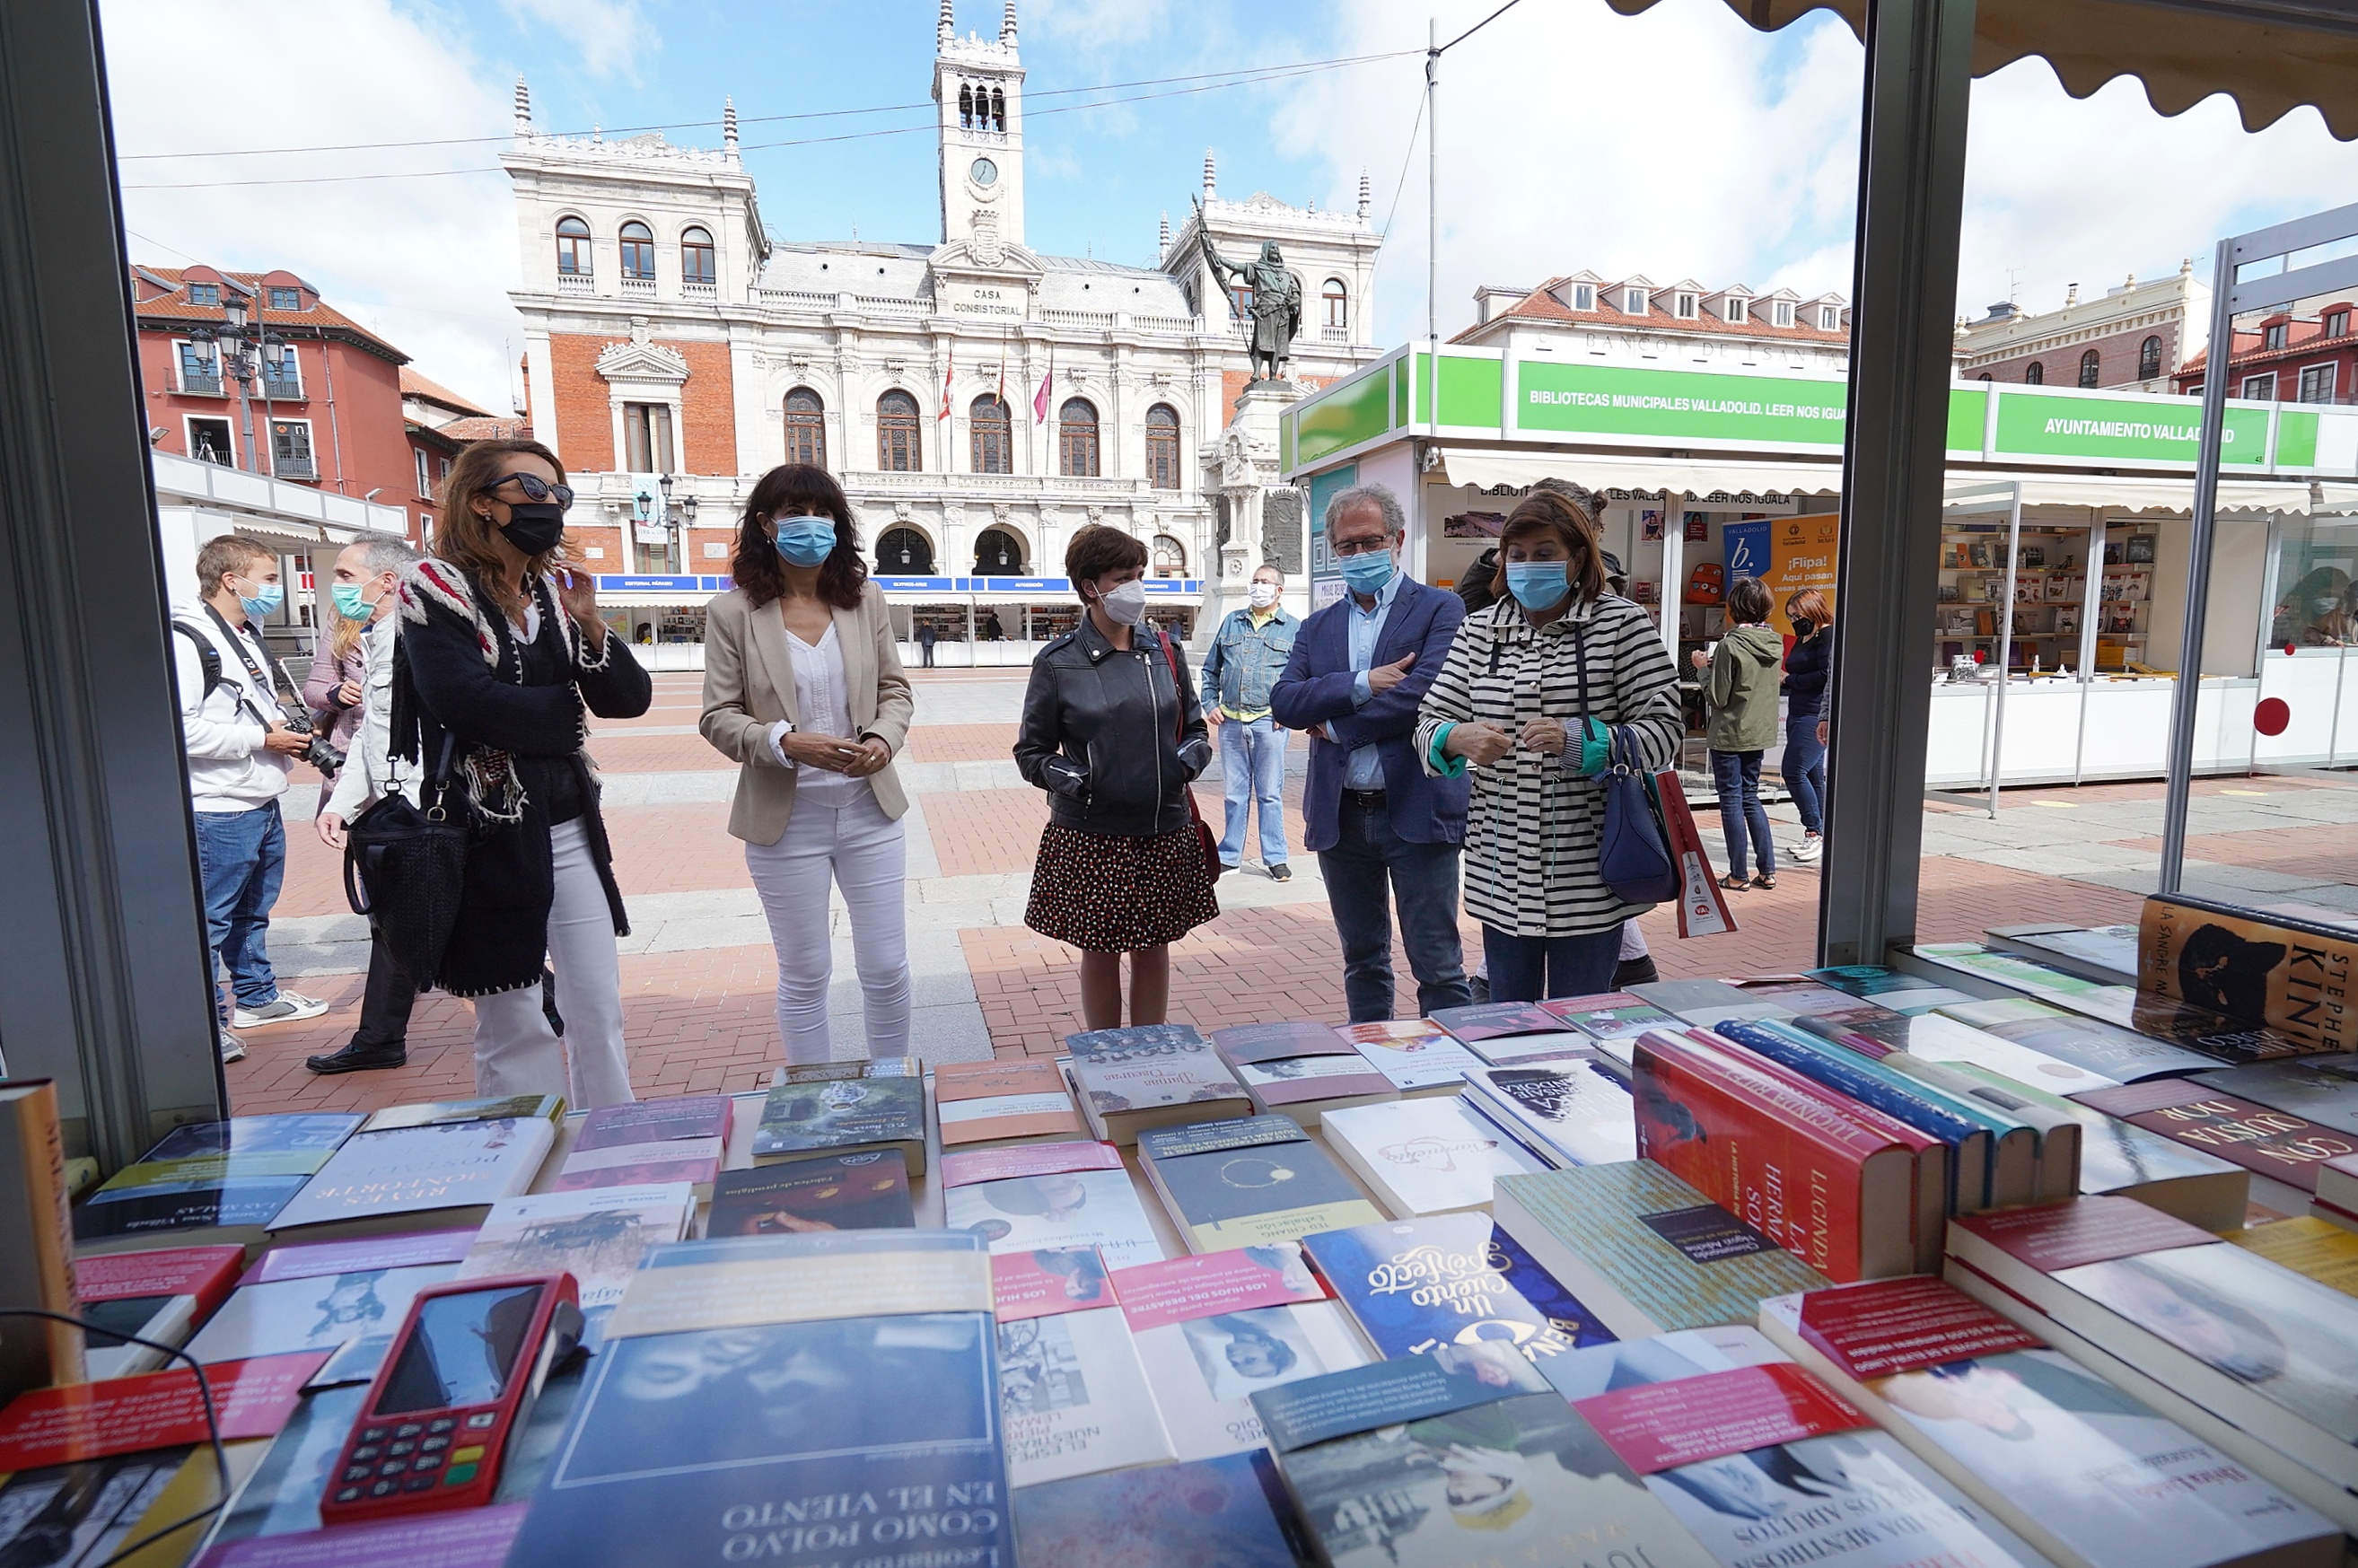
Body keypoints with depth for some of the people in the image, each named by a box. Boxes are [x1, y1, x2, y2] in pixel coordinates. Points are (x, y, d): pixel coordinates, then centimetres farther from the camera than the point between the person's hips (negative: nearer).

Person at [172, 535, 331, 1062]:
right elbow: (179, 727, -27)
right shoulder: (186, 641, -17)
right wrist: (261, 739, -20)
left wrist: (290, 730, 9)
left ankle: (256, 996, 35)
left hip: (264, 805, 10)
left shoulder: (248, 636, 16)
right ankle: (205, 1022, 6)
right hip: (217, 813, -10)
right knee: (209, 920, -2)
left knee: (254, 910, 21)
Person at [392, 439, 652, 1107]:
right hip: (490, 831, -5)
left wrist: (589, 624, -13)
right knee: (511, 1025, 5)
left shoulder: (553, 590, 10)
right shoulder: (434, 589, -6)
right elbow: (469, 702, -20)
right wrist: (566, 709, -5)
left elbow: (631, 698, 3)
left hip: (569, 826, 5)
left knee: (600, 1011, 7)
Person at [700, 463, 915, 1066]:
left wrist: (884, 739, -13)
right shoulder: (732, 613, -4)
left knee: (887, 968, 9)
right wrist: (786, 743, -22)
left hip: (871, 810, 2)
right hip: (784, 818, -2)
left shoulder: (865, 599, 3)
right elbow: (719, 717, -5)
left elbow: (895, 687, 8)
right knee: (805, 975, 11)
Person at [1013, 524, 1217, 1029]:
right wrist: (1070, 779, -17)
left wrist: (1187, 759, -7)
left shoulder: (1164, 652, 6)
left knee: (1154, 948, 13)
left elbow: (1196, 729, 14)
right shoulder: (1059, 663, -4)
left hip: (1165, 831, 3)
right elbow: (1031, 751, 1)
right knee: (1100, 952, 9)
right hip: (1090, 837, -3)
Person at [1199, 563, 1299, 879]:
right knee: (1234, 793, 10)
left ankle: (1275, 858, 12)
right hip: (1230, 722, 3)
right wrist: (1210, 705, 6)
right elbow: (1211, 669, 18)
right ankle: (1229, 855, 19)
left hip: (1269, 723, -3)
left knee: (1270, 794, 3)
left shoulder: (1294, 629, 5)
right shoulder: (1232, 622, 14)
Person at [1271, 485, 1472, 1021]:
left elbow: (1423, 692, -17)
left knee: (1438, 967, 1)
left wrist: (1335, 726, -8)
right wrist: (1360, 684, -16)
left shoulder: (1441, 609, -1)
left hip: (1416, 813, -5)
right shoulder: (1317, 627, 14)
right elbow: (1284, 702, -2)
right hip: (1340, 817, 5)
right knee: (1362, 961, 17)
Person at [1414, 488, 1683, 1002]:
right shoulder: (1479, 631, 10)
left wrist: (1578, 741, -24)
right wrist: (1456, 739, -18)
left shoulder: (1622, 624, -2)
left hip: (1587, 876, -3)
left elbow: (1663, 728, -7)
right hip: (1501, 873, 4)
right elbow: (1430, 722, 5)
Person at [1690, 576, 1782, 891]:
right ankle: (1768, 870, 17)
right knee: (1750, 796, 17)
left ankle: (1738, 874, 9)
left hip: (1729, 733, -7)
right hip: (1760, 732, 7)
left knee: (1731, 799, 3)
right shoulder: (1774, 643, 3)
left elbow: (1717, 698, -15)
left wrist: (1704, 667, -1)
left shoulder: (1731, 645, -18)